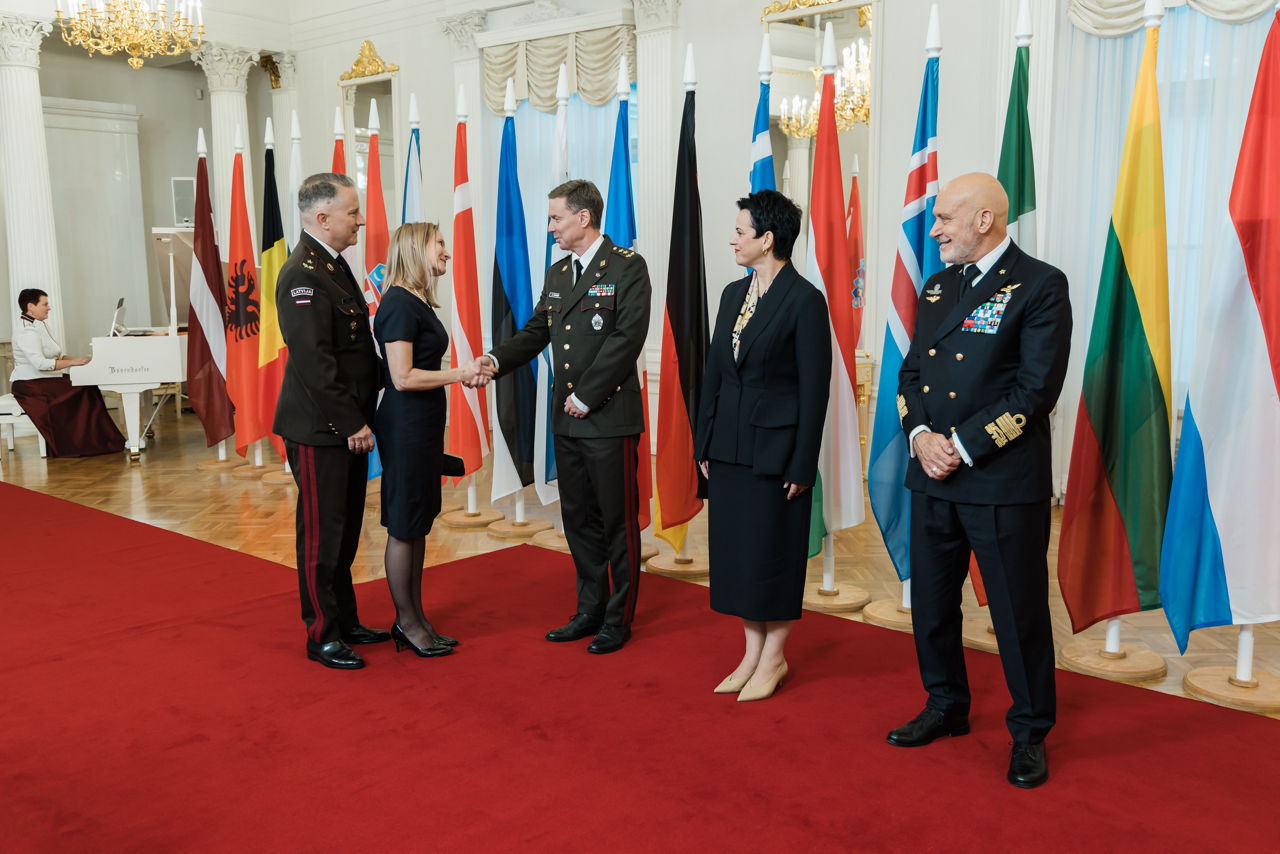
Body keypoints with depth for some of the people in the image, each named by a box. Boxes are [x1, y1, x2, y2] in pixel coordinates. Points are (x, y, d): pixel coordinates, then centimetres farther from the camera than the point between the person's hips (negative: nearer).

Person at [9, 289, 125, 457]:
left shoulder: (39, 326, 17)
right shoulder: (28, 332, -18)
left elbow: (51, 357, 18)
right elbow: (40, 363, -28)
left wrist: (77, 359, 4)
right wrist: (71, 362, -25)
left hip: (44, 380, 10)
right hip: (31, 385, -10)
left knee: (88, 387, -4)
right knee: (80, 392, -19)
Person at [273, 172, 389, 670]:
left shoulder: (334, 265, 14)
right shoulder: (302, 275, -17)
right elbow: (315, 362, -22)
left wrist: (360, 418, 12)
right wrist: (351, 424, -19)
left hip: (347, 425, 10)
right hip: (319, 431, -10)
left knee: (345, 529, 17)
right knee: (322, 533, 1)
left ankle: (345, 621, 30)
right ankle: (322, 636, 13)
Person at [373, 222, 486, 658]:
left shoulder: (418, 302, 13)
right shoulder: (399, 303, -16)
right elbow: (403, 377, -21)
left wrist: (464, 374, 7)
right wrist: (460, 374, -15)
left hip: (423, 425, 10)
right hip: (405, 426, -10)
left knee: (419, 524, 14)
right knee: (404, 527, 1)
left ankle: (417, 618, 24)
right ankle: (406, 623, 13)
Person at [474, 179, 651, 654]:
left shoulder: (627, 266, -8)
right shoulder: (556, 273, 15)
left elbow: (627, 337, -16)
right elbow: (535, 332, 14)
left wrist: (587, 395, -16)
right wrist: (496, 361, -5)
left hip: (610, 417, -8)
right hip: (567, 419, 8)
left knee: (618, 521, 3)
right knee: (578, 518, 14)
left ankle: (618, 619, 15)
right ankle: (590, 610, 28)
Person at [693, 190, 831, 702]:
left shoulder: (804, 300, -11)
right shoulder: (734, 293, 10)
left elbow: (815, 387, -12)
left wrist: (802, 465, -13)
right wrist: (704, 443, 11)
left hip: (776, 447, -7)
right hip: (729, 446, 7)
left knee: (773, 550, 4)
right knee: (736, 549, 12)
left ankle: (773, 656, 21)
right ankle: (751, 654, 26)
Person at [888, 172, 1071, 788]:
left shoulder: (1040, 286, -8)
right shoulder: (937, 286, 14)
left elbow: (1036, 389, -14)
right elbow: (910, 371, 12)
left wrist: (963, 447, -16)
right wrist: (920, 433, -6)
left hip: (1005, 483, -6)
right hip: (932, 479, 7)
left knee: (1019, 613, 5)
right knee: (930, 603, 16)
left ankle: (1029, 734, 23)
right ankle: (946, 708, 35)